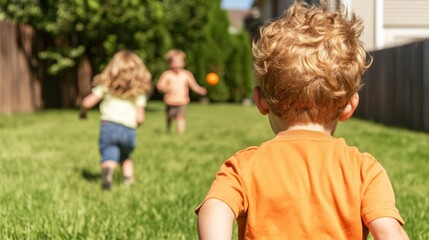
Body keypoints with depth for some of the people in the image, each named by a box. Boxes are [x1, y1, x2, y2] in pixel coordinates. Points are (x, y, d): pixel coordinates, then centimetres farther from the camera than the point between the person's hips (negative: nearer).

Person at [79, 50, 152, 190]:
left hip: (109, 125, -2)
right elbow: (140, 118, 5)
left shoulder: (106, 85, 11)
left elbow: (87, 102, 3)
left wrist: (83, 112, 25)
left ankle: (107, 170, -43)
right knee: (125, 157, 25)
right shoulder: (139, 91, 13)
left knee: (109, 156, -11)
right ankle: (129, 179, 8)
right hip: (129, 130, 2)